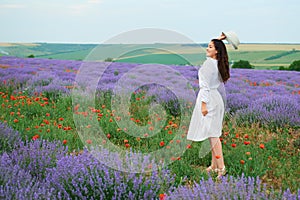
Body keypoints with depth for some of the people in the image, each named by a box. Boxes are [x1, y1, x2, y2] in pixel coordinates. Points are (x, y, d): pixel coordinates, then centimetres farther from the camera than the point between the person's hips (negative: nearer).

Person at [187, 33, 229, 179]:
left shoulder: (208, 63, -14)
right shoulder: (218, 63, 10)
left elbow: (206, 85, -19)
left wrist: (203, 104, -20)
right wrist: (219, 39, 28)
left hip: (208, 98, -9)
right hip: (215, 97, 9)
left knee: (212, 134, -8)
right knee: (213, 134, 12)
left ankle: (221, 167, -9)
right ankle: (214, 165, 19)